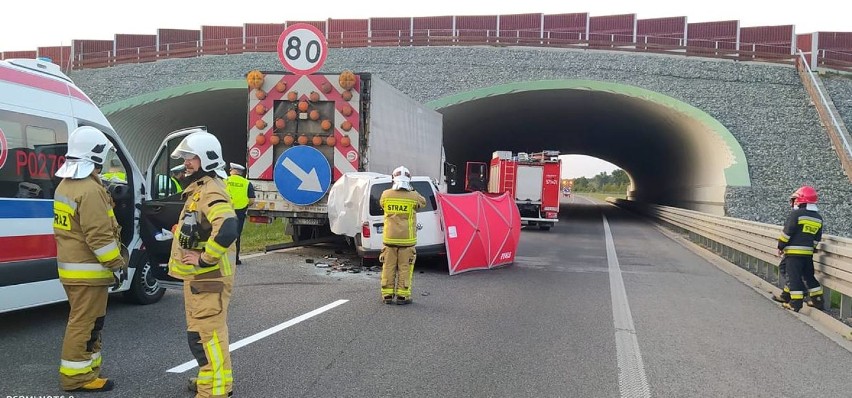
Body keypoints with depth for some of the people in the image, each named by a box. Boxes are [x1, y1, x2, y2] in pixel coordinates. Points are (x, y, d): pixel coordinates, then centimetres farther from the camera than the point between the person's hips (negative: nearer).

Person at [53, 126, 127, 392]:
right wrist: (117, 263, -15)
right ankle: (76, 376, 6)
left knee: (87, 321, 19)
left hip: (70, 266, 11)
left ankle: (88, 367, 29)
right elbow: (99, 235, -23)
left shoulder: (65, 185, 14)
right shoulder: (90, 190, -20)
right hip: (88, 270, -10)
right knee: (84, 323, -2)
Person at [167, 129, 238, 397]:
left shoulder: (211, 191, -20)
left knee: (206, 333, -7)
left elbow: (227, 230, -36)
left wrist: (205, 259, -26)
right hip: (198, 275, 11)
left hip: (208, 277, -11)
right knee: (202, 330, 20)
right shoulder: (197, 189, 15)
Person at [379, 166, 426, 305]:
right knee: (405, 268, 5)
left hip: (389, 238, 2)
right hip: (407, 239, -2)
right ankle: (402, 296, 6)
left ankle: (387, 295, 14)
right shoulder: (414, 197, -7)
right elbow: (423, 202, 14)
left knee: (388, 267, 10)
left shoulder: (386, 195, -4)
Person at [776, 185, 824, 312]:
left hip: (793, 251, -7)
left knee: (794, 277, -2)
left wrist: (781, 246, -1)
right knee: (809, 276, 18)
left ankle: (795, 303, -2)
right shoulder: (818, 218, 10)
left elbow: (787, 232, -11)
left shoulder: (796, 213, -12)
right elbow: (817, 238, 14)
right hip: (808, 252, 7)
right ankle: (817, 299, 23)